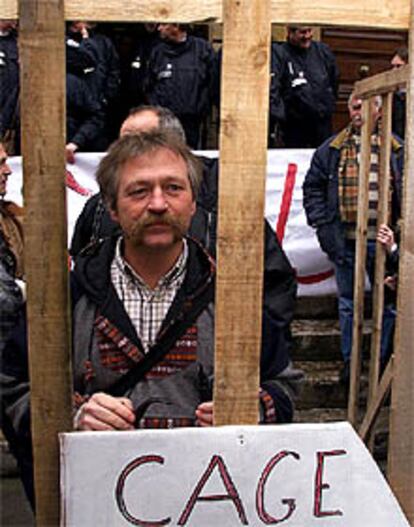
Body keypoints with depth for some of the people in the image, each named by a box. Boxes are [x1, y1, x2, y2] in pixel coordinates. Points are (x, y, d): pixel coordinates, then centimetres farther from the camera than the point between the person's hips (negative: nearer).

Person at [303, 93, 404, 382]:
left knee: (390, 301, 6)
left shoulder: (396, 149, 6)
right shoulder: (332, 149, 7)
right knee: (348, 303, 11)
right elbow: (313, 187, 9)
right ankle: (350, 360, 24)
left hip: (381, 240, -1)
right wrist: (322, 224, -1)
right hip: (345, 241, 1)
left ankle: (386, 359, 21)